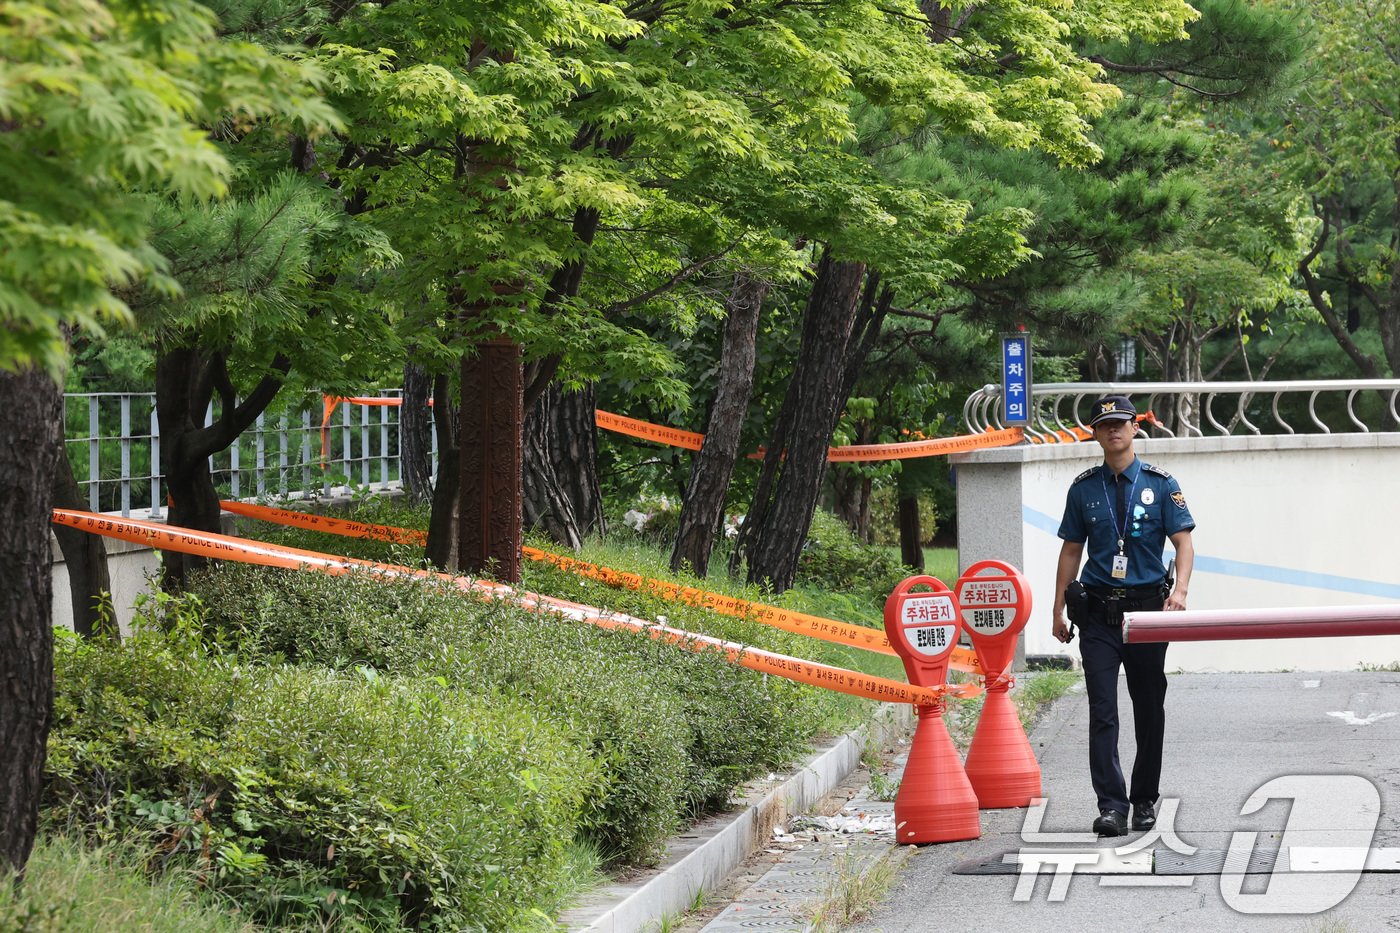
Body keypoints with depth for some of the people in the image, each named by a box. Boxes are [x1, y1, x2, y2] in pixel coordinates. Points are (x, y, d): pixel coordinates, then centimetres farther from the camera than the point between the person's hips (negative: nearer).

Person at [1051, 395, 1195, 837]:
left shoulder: (1159, 484, 3)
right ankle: (1111, 806, -14)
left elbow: (1183, 542, 0)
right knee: (1103, 711, -10)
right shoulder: (1084, 488, 8)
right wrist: (1059, 609, 8)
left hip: (1147, 607, 0)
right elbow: (1071, 550, 12)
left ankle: (1145, 801, 20)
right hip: (1098, 613, 0)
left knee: (1149, 709, 8)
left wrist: (1180, 589, -18)